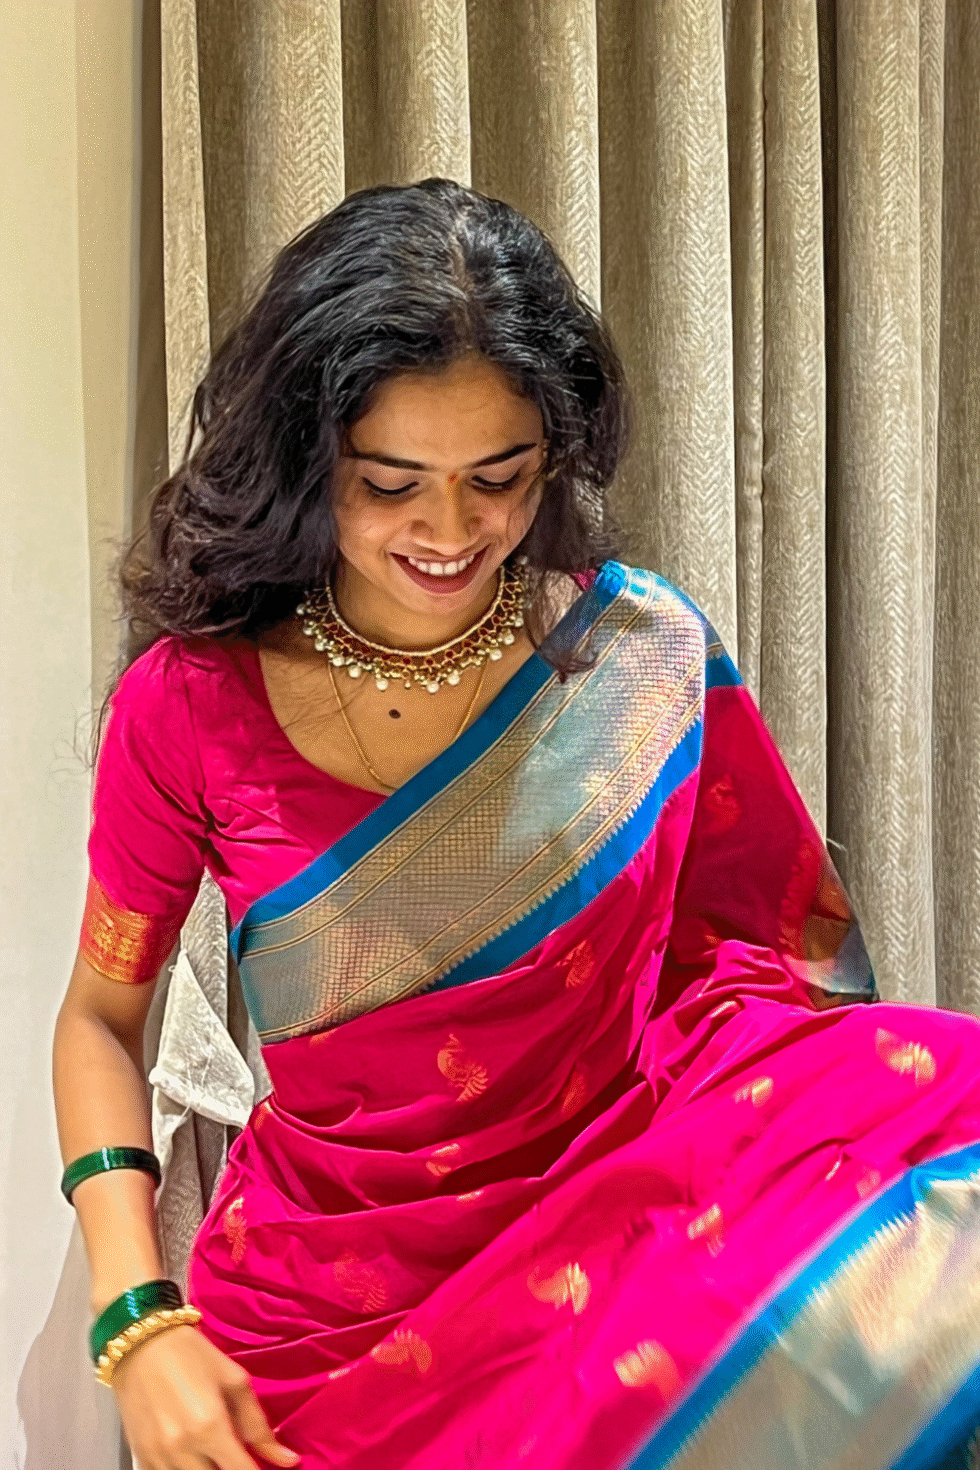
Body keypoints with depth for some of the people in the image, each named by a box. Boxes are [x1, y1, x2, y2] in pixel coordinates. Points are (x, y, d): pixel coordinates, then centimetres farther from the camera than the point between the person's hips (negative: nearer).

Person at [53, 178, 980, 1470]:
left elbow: (779, 940, 4)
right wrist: (138, 1321, -8)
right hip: (334, 1312, -2)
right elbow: (101, 1019, 3)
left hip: (615, 1249, 2)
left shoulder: (645, 655, -5)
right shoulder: (189, 706, -7)